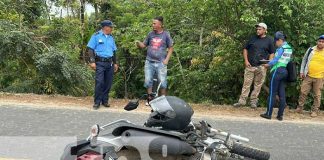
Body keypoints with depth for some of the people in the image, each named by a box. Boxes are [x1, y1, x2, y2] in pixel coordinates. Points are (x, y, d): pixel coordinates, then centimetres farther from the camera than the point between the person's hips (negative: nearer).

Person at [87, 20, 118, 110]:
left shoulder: (111, 37, 16)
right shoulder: (96, 36, -1)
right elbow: (90, 49, -5)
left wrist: (115, 63, 18)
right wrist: (92, 62, -14)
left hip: (110, 63, 6)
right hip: (100, 63, -6)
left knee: (108, 83, 6)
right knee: (99, 82, -11)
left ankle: (105, 101, 17)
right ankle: (97, 102, -2)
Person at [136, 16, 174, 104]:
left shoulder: (166, 34, 0)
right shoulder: (150, 34, 8)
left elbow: (171, 48, 4)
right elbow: (143, 45, 12)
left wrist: (166, 59, -5)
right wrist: (138, 43, -9)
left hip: (161, 63, -3)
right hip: (149, 62, 3)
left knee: (162, 82, -2)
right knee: (148, 81, 3)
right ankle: (149, 98, 16)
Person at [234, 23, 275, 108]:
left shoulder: (269, 40, 6)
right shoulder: (253, 38, 8)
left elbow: (272, 53, 10)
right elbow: (245, 49, 12)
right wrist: (246, 60, 1)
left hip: (261, 67, 0)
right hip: (250, 66, 0)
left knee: (258, 85, 4)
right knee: (246, 83, -1)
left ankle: (253, 101, 15)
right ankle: (242, 100, 2)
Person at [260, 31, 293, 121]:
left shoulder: (281, 48, -12)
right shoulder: (289, 48, 13)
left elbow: (275, 59, -14)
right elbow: (287, 60, 15)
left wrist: (268, 65, 2)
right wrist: (271, 63, 14)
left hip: (277, 71, -8)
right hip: (285, 71, 8)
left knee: (272, 93, -2)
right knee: (282, 94, 7)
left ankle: (268, 114, 2)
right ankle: (280, 115, 10)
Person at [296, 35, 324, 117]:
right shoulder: (311, 50, 3)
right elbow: (304, 60, 11)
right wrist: (302, 71, 7)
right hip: (308, 76, 1)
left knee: (317, 95, 5)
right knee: (303, 92, 3)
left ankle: (314, 111, 15)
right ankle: (300, 107, 17)